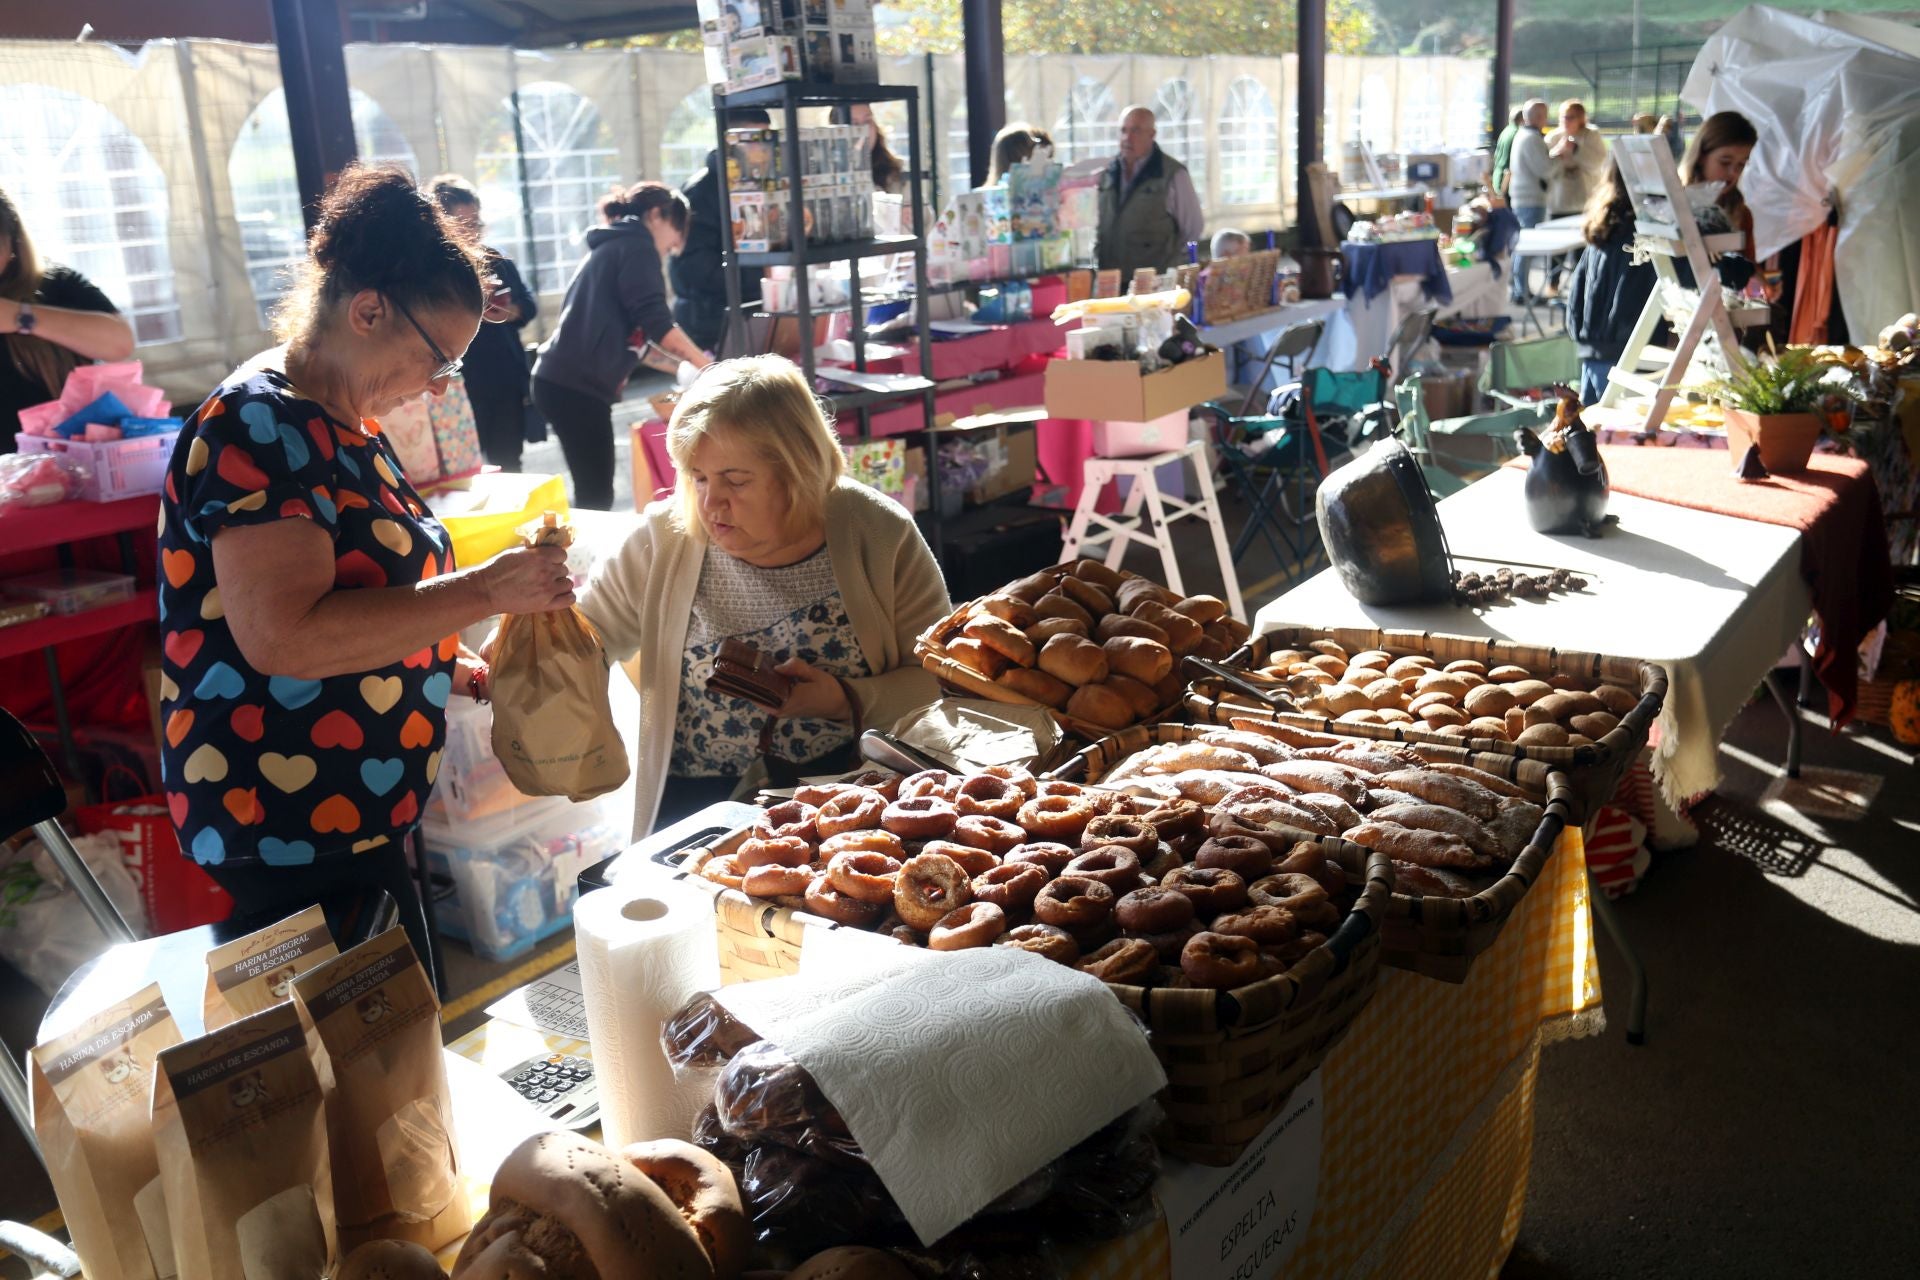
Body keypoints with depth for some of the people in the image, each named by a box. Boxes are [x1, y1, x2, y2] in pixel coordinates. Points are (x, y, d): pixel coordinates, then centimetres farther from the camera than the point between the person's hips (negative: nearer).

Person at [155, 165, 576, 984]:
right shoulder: (264, 430, -18)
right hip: (291, 830, -10)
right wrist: (481, 592, -26)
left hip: (352, 815, 10)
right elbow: (283, 637, -29)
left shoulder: (339, 425, 14)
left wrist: (451, 669, 11)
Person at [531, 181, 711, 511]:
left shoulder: (609, 247, 24)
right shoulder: (636, 246, -3)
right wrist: (705, 365, -5)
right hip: (576, 385, -9)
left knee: (591, 492, 11)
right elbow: (656, 323, -14)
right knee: (596, 495, -7)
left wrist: (689, 366, 26)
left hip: (561, 380, 9)